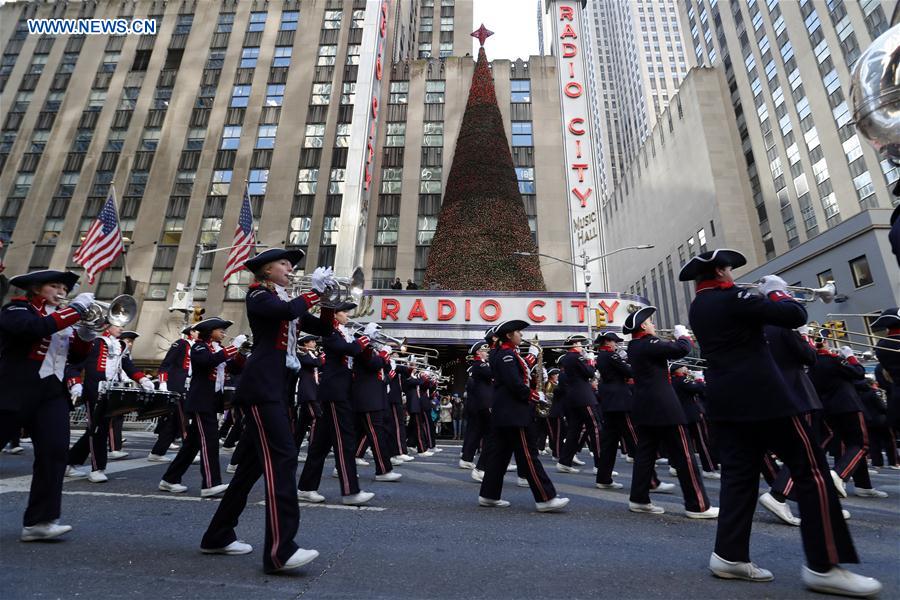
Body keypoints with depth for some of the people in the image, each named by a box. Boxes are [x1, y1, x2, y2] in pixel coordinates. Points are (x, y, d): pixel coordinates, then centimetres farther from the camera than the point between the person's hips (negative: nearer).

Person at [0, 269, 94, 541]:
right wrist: (76, 307, -20)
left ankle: (39, 521, -2)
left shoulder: (62, 318, 17)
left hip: (53, 394, 5)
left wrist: (86, 332, -4)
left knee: (55, 451, -6)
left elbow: (77, 356, 12)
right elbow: (36, 328, -24)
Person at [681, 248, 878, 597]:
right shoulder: (731, 298, -13)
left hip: (724, 401, 8)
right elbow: (795, 316, -12)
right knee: (811, 470, 4)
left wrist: (760, 297, 16)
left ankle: (729, 555, 12)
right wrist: (777, 291, 5)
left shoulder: (697, 308, 12)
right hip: (762, 397, -8)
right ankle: (822, 566, 9)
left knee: (738, 474, 10)